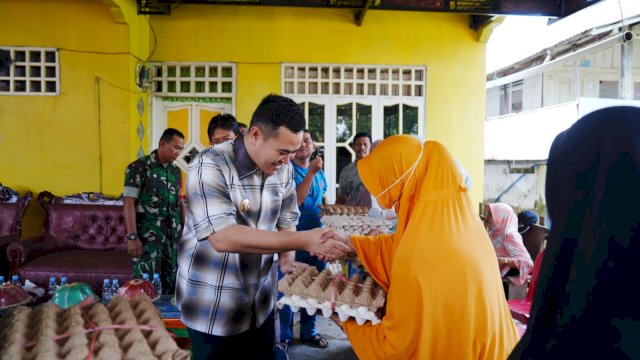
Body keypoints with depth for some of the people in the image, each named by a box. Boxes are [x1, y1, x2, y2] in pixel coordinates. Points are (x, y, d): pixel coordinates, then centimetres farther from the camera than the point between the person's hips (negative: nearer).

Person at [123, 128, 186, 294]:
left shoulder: (176, 171, 12)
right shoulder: (138, 167, -7)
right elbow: (129, 203, -11)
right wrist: (132, 237, -17)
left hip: (173, 235, 6)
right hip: (147, 235, -6)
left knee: (172, 282, 9)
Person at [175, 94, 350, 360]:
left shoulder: (283, 169, -1)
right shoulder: (209, 167, -21)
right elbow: (223, 237, -32)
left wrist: (287, 260, -11)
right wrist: (305, 241, -35)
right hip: (212, 309, -5)